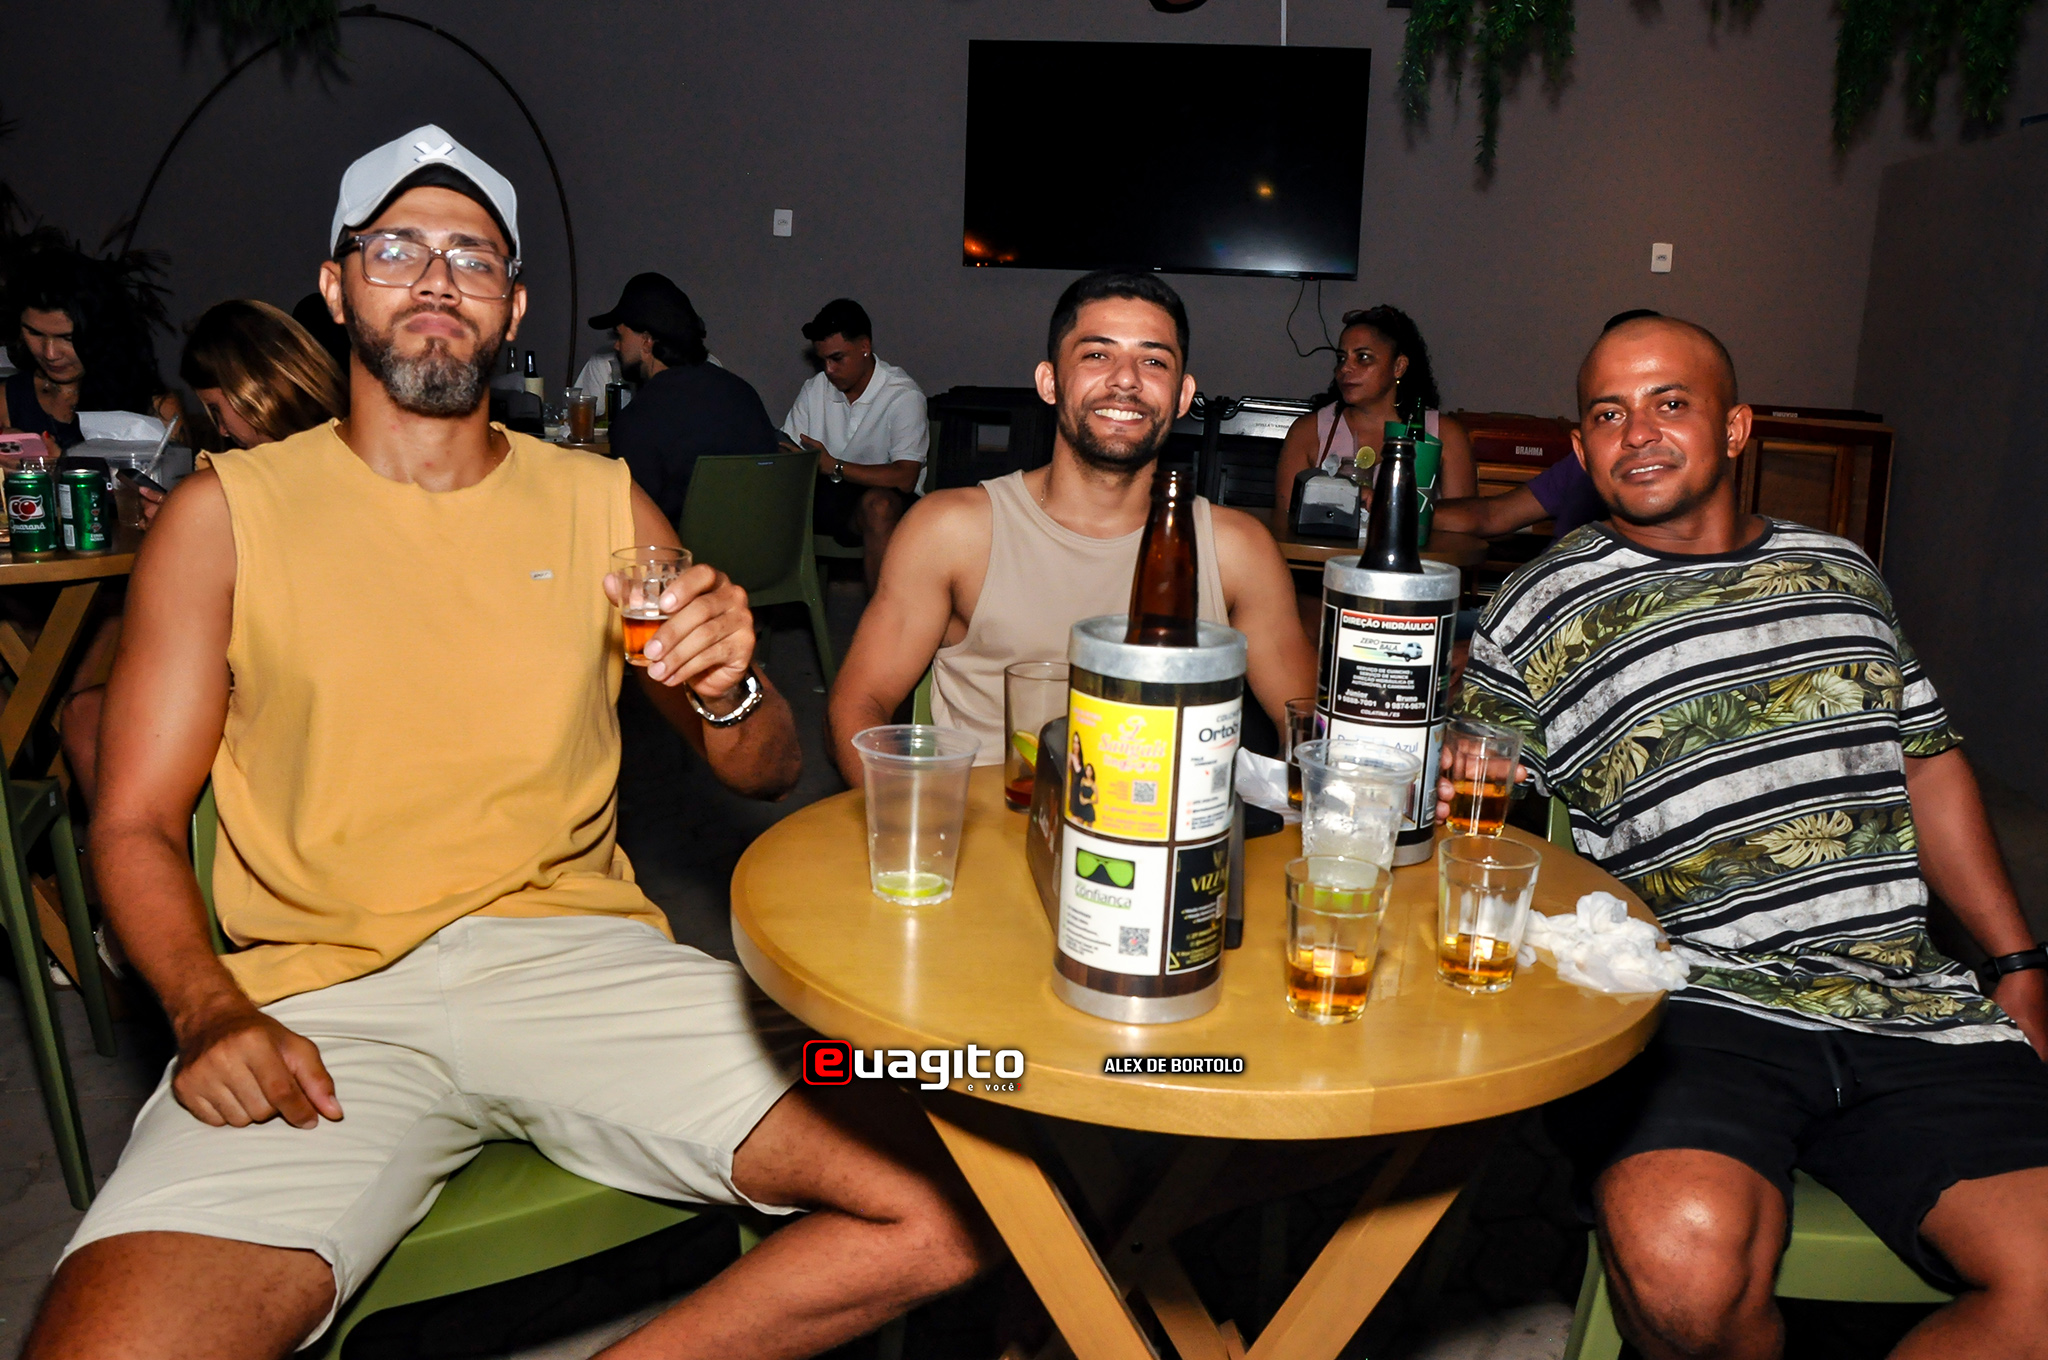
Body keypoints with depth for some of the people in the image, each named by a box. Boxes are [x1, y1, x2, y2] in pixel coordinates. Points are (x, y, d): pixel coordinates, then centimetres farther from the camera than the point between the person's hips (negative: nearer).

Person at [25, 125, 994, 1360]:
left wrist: (728, 692, -10)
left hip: (579, 954, 2)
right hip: (324, 992, -1)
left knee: (955, 1210, -17)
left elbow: (769, 775, 14)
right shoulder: (226, 514, 8)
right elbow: (136, 824, 6)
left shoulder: (602, 503, 13)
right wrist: (207, 1010, -13)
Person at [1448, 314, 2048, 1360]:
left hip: (1908, 1005, 5)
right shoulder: (1543, 608, 6)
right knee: (1686, 1256, -31)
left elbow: (1928, 765, 24)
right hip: (1692, 999, -4)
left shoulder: (1840, 571, 20)